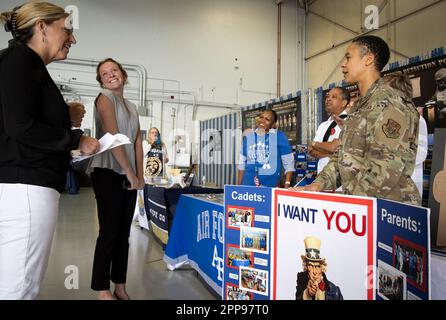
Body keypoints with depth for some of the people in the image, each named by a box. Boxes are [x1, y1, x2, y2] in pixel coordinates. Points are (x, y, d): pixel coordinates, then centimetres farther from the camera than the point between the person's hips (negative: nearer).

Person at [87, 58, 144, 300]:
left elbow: (137, 142, 13)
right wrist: (130, 172, -15)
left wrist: (139, 175, 4)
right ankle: (102, 290, 5)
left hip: (128, 175, 7)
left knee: (123, 232, 9)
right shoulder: (104, 98, -2)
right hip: (107, 172, -7)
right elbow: (112, 136, -14)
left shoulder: (132, 107, 19)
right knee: (109, 231, -6)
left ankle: (120, 286, 19)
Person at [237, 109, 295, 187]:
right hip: (248, 185, 3)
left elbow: (289, 163, -3)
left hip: (271, 186, -3)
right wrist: (239, 186, 11)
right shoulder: (248, 137, 7)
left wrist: (287, 186, -11)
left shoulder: (279, 137, -4)